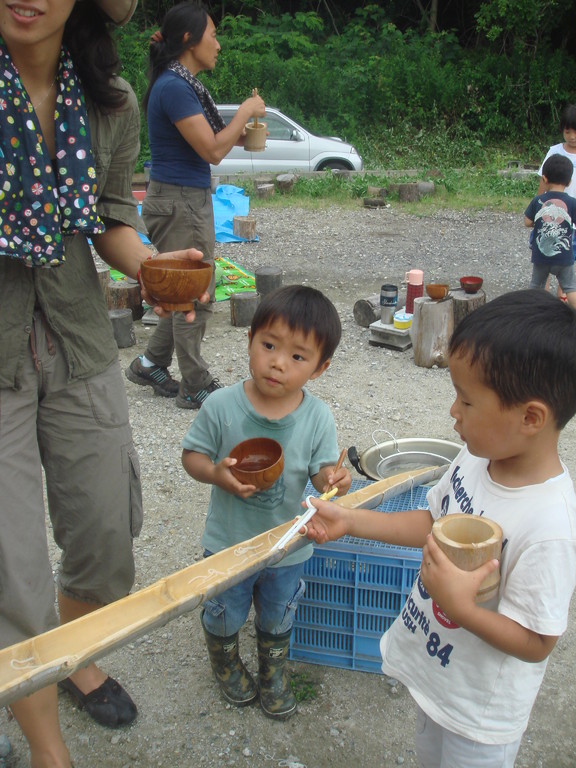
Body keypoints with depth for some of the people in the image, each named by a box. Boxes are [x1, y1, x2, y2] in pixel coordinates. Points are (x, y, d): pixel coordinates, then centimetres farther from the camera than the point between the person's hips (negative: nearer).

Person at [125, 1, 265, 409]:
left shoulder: (183, 84, 14)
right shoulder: (174, 87, -17)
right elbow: (212, 151, -20)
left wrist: (240, 136, 4)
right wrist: (246, 111, -9)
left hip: (192, 199, 10)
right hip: (178, 203, -10)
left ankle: (151, 364, 29)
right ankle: (196, 386, 14)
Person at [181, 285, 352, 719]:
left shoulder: (317, 418, -18)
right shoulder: (222, 405, -21)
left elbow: (323, 470, -10)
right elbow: (192, 454, -10)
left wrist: (333, 479, -33)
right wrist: (216, 472, -29)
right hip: (228, 544, -1)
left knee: (278, 621, 26)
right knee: (224, 617, 23)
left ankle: (274, 672, 58)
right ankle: (226, 663, 58)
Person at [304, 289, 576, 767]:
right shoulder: (477, 459, -14)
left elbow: (536, 643, -25)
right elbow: (433, 522, 3)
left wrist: (459, 607, -36)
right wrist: (349, 521, -1)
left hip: (480, 709, -6)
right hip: (435, 669, 7)